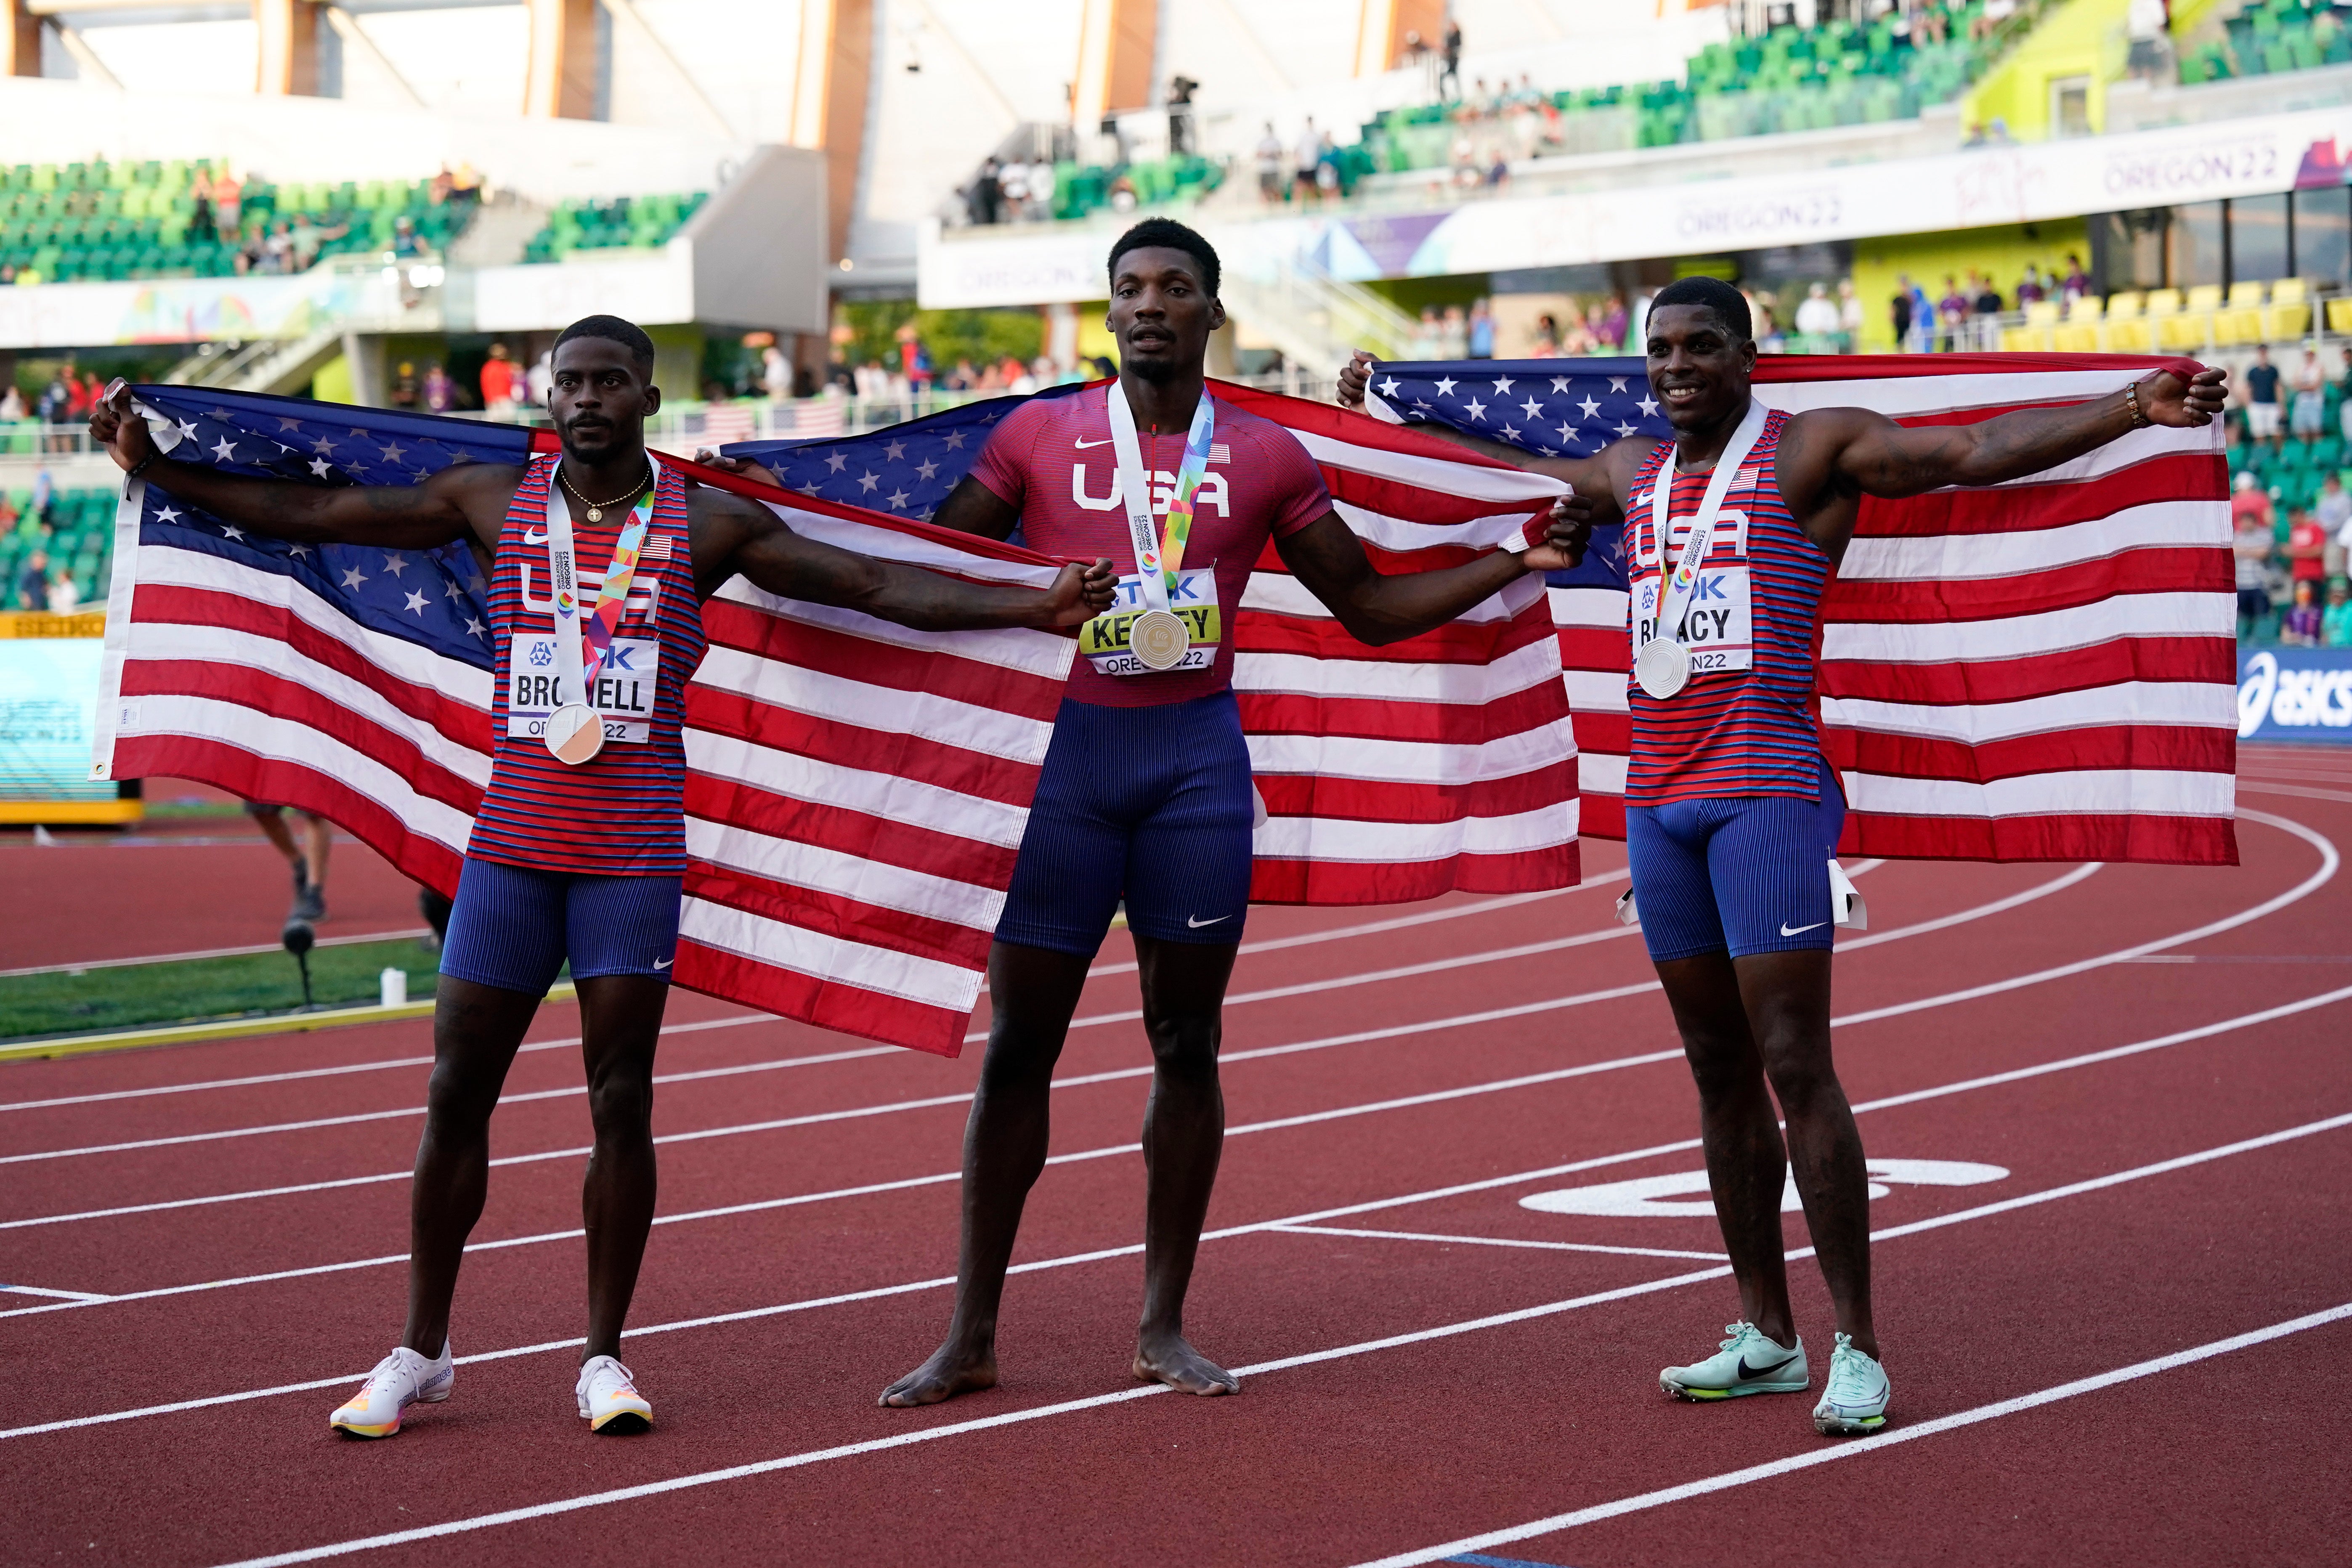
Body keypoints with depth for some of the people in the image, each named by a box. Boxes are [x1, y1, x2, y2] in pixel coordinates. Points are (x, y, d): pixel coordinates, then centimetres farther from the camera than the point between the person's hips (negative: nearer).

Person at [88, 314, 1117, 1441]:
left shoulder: (709, 524, 2)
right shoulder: (492, 502, 5)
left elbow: (879, 586, 1)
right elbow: (308, 514, 10)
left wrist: (1034, 607, -6)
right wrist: (155, 469, 6)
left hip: (635, 854, -1)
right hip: (510, 843, 1)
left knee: (622, 1104, 0)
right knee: (456, 1095, 3)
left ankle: (605, 1357, 11)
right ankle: (420, 1352, 14)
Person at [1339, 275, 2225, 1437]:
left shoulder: (1811, 452, -3)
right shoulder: (1633, 475, 16)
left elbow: (1980, 450, -13)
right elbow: (1512, 472, 34)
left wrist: (2133, 410, -25)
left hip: (1768, 793, -7)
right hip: (1658, 802, 7)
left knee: (1795, 1068, -11)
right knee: (1720, 1072, 10)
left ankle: (1856, 1346, -8)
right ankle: (1764, 1338, 16)